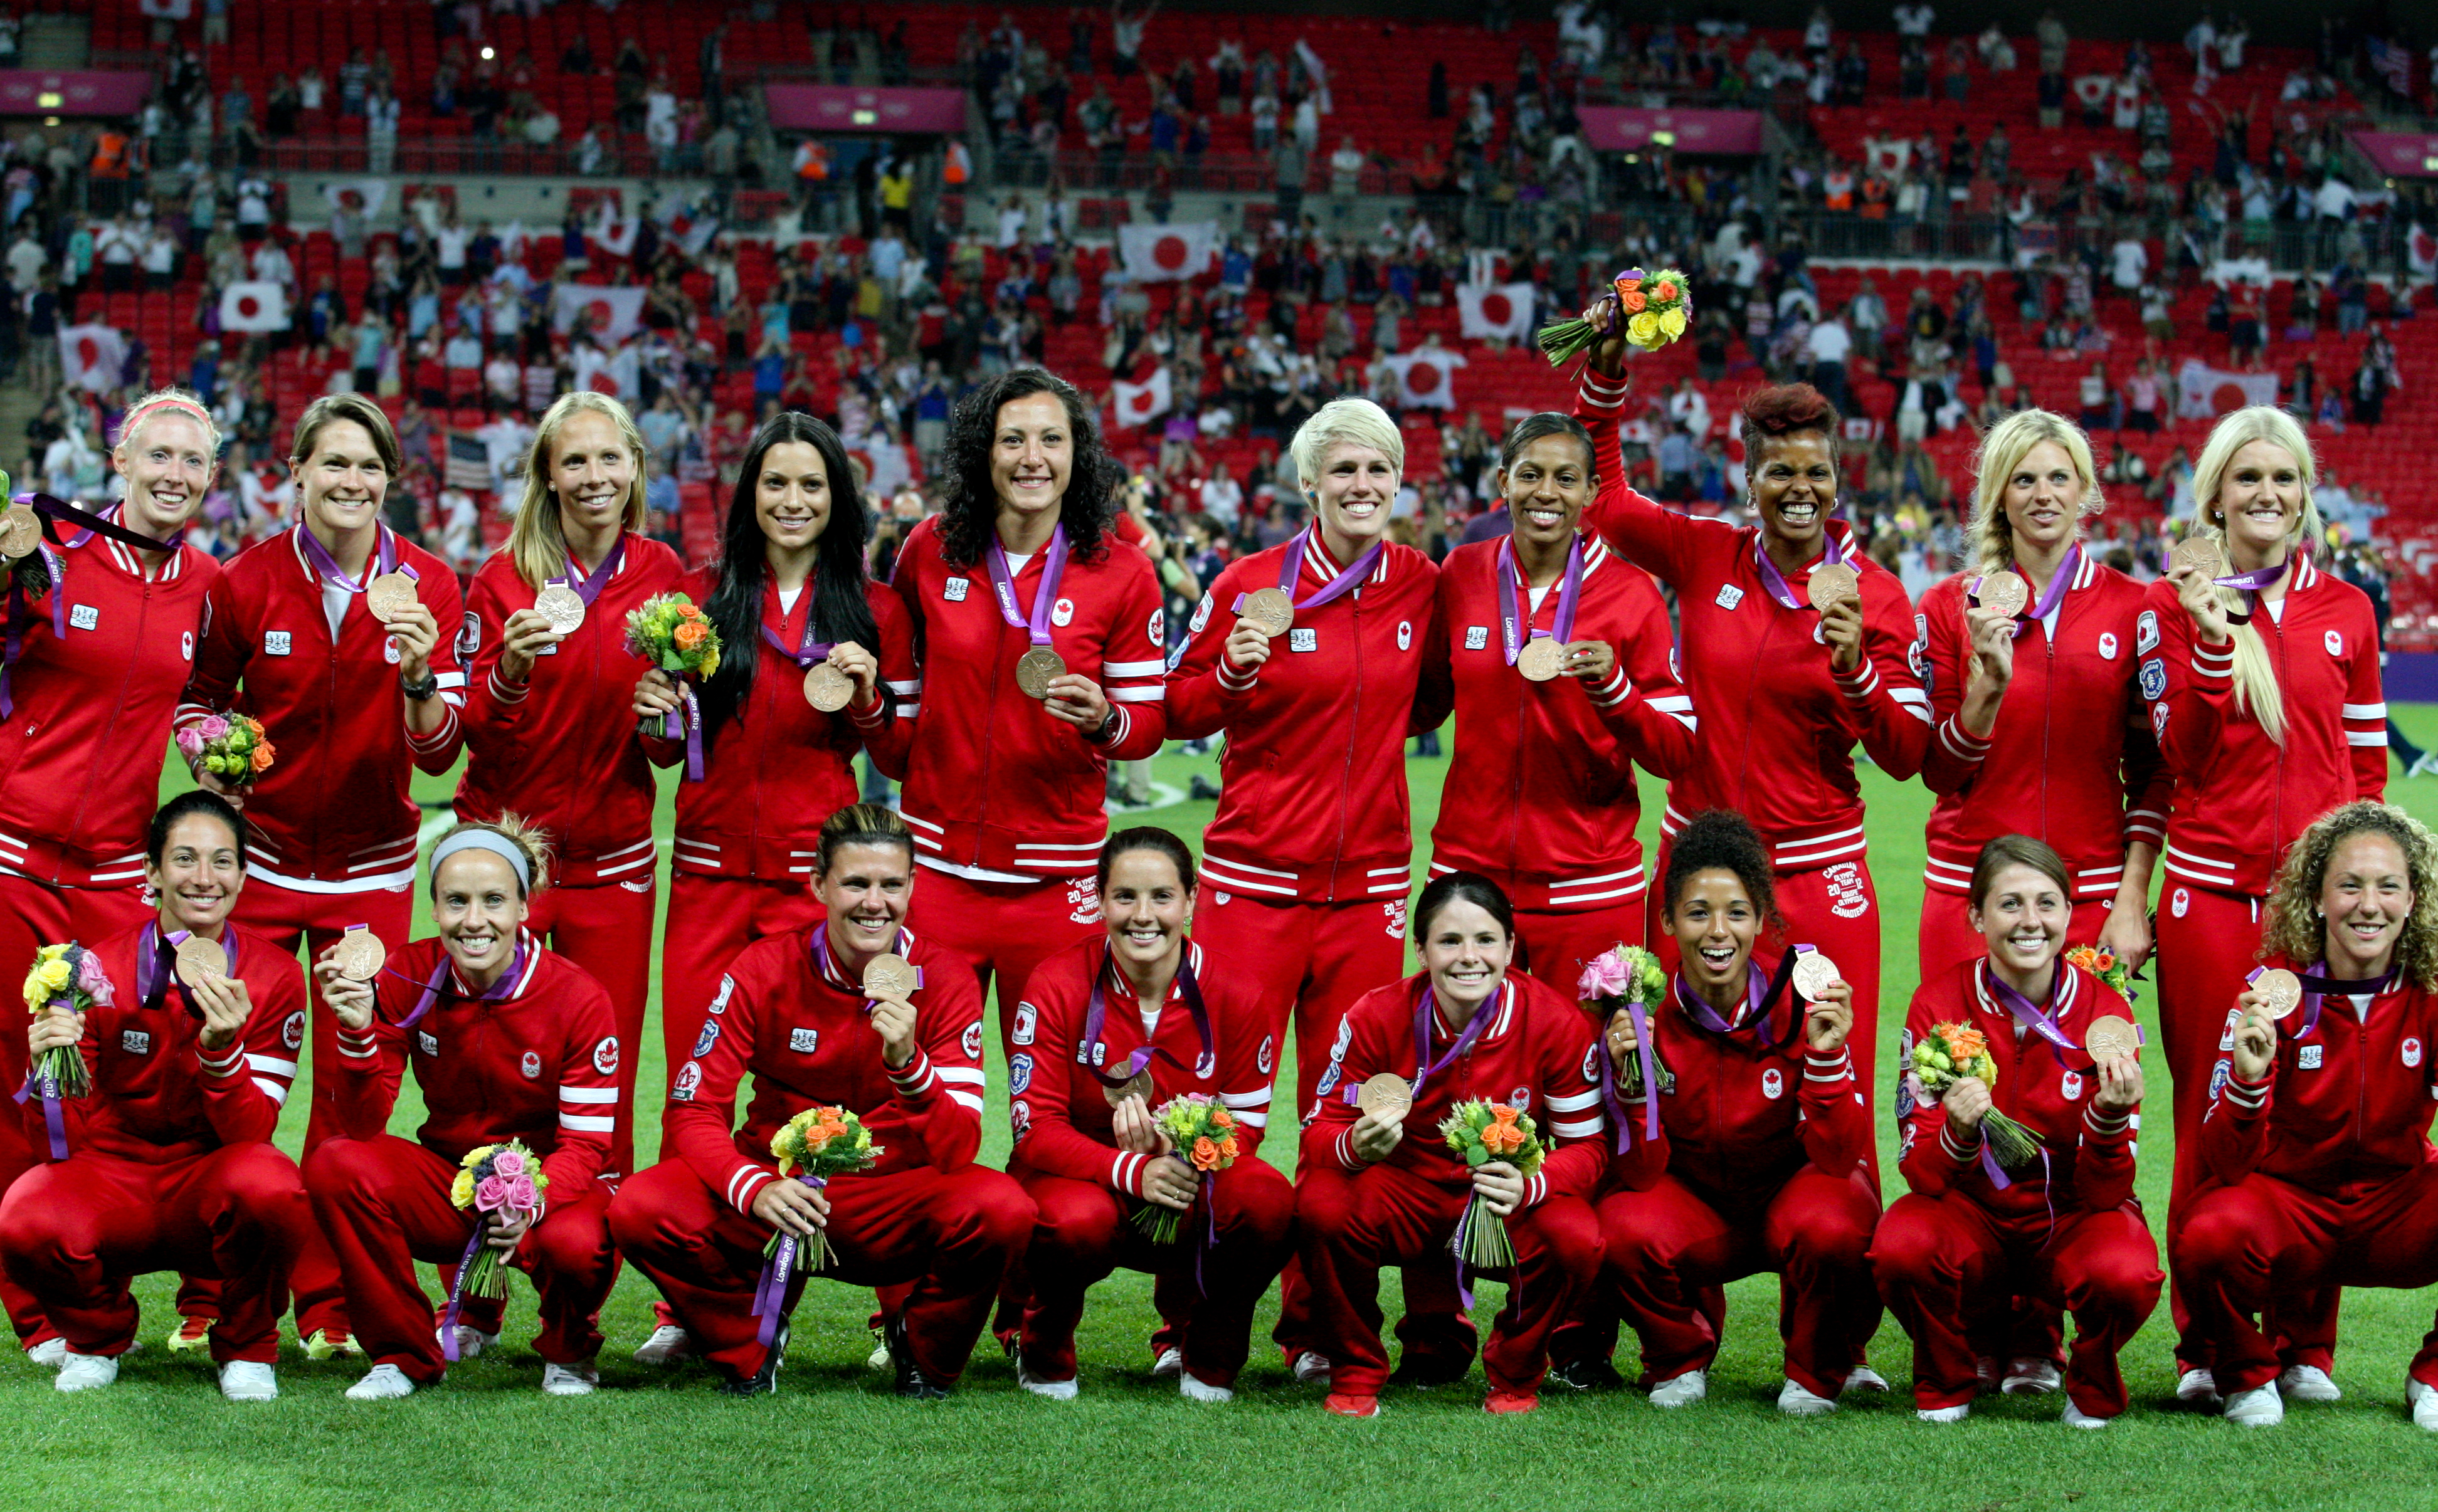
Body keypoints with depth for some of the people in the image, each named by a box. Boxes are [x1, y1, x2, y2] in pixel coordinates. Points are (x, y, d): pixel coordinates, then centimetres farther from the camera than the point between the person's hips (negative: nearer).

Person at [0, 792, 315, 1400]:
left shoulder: (273, 977, -8)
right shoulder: (100, 970, -8)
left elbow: (250, 1134, -14)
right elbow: (63, 1142, -9)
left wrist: (221, 1050, -32)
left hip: (210, 1189, 0)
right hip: (111, 1176, 0)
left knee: (269, 1185, -35)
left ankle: (247, 1348, -3)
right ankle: (97, 1337, 5)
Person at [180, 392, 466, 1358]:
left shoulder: (428, 587, -5)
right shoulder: (246, 582, -5)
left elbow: (439, 751, -7)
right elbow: (200, 697, 13)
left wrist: (419, 679, -26)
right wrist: (210, 759, -7)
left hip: (370, 868, 0)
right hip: (256, 854, 0)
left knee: (353, 1081, -1)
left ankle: (327, 1302, 11)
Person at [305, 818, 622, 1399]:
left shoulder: (578, 998, -17)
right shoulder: (407, 978, -10)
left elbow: (584, 1145, -16)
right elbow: (362, 1125, -12)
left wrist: (531, 1204, -37)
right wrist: (357, 1033, -30)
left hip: (547, 1184, -3)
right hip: (446, 1186, 3)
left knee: (577, 1245, -38)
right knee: (336, 1164, -26)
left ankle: (568, 1351, 3)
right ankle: (406, 1354, -5)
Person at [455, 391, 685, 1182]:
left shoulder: (662, 574, 4)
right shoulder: (505, 577, -3)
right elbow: (476, 730, -5)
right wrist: (510, 671, -24)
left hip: (612, 859, 2)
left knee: (607, 1077, 1)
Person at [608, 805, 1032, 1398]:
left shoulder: (944, 978, -8)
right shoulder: (762, 971, -7)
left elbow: (958, 1150, -15)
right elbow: (692, 1112, -10)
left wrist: (908, 1064, -35)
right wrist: (754, 1188, -31)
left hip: (894, 1206, -1)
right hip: (778, 1199, 1)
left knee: (1000, 1209, -32)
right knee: (641, 1208, -27)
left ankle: (924, 1355, 1)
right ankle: (749, 1345, 5)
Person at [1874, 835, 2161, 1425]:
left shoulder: (2104, 1011, -10)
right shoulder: (1939, 1004, -11)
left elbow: (2105, 1192, -13)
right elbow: (1922, 1173, -15)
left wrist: (2110, 1120, -33)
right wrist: (1960, 1134, -37)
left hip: (2073, 1219, 0)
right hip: (1972, 1215, 1)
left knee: (2125, 1274, -34)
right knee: (1903, 1244, -32)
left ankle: (2093, 1391, 2)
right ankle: (1950, 1379, 1)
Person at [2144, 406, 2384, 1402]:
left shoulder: (2344, 613, 11)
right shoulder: (2174, 605, 4)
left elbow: (2368, 761, 14)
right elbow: (2182, 754, -4)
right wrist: (2214, 644, -16)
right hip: (2212, 889, -2)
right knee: (2211, 1113, -1)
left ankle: (2306, 1345, 9)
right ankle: (2206, 1348, 6)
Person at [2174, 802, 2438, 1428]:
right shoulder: (2275, 989, -13)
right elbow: (2227, 1165, -15)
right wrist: (2247, 1081, -35)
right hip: (2286, 1200, -2)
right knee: (2209, 1238, -35)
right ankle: (2249, 1375, -1)